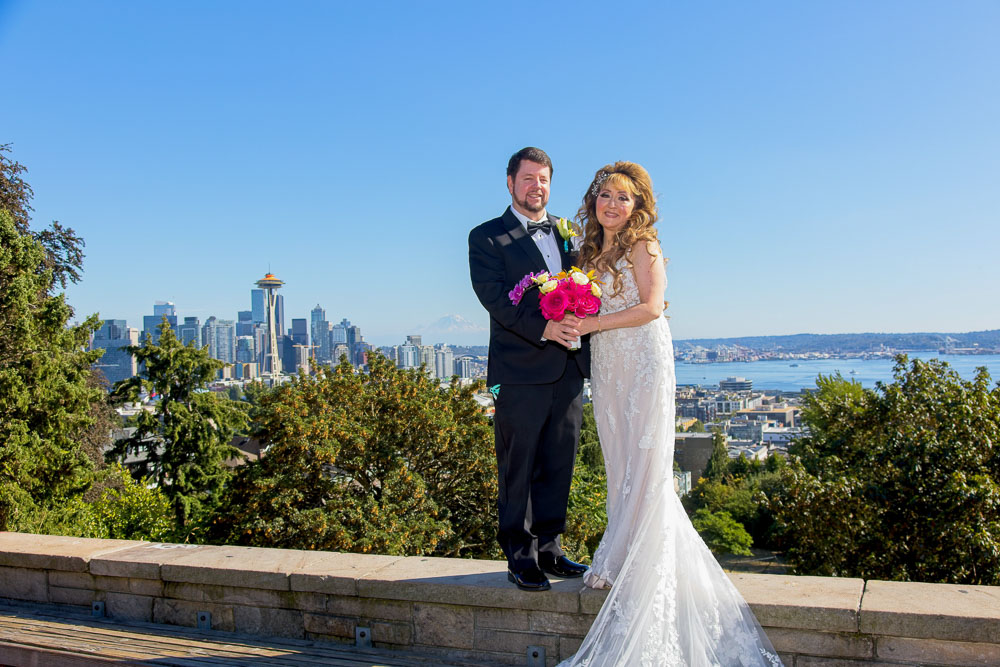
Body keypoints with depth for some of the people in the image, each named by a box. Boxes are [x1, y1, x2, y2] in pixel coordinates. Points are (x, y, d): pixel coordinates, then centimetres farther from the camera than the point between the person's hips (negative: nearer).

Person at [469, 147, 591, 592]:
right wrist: (543, 327, -22)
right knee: (518, 468, 3)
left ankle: (548, 548, 24)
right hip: (520, 372, -5)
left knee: (558, 464, 11)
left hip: (569, 369, 5)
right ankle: (521, 558, 14)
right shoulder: (487, 237, 2)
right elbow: (495, 297, -11)